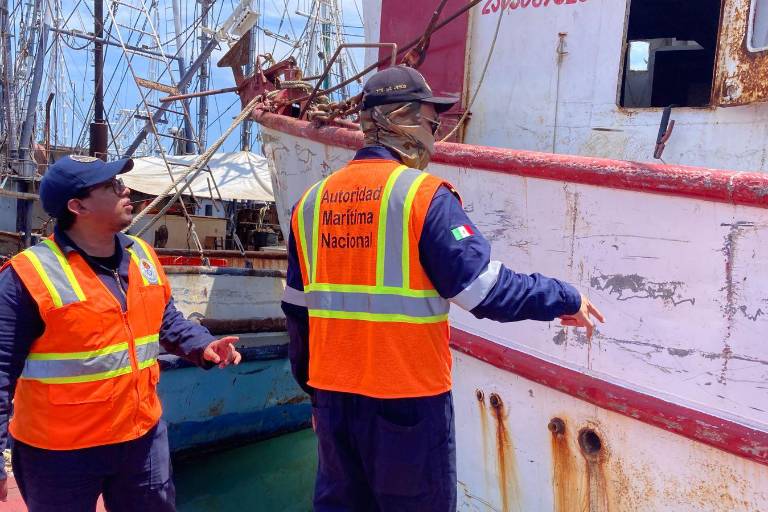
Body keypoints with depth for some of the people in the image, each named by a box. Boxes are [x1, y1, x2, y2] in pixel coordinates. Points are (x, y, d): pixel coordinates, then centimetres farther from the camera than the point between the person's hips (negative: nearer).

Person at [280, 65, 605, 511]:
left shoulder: (312, 201, 6)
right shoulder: (424, 196, -13)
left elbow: (299, 310, 11)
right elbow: (488, 289, -16)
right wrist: (564, 299, -1)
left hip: (332, 395, 6)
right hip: (407, 401, -5)